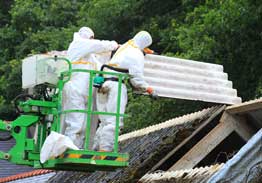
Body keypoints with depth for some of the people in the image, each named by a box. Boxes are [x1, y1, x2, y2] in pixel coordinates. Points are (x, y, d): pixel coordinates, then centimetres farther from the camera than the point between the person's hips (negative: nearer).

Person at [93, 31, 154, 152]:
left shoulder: (123, 47, 21)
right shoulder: (137, 54, -3)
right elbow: (137, 78, -8)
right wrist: (148, 89, 7)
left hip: (104, 86, 8)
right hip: (116, 86, -8)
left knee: (105, 122, 10)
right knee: (115, 121, -13)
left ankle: (96, 149, 6)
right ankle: (105, 149, -22)